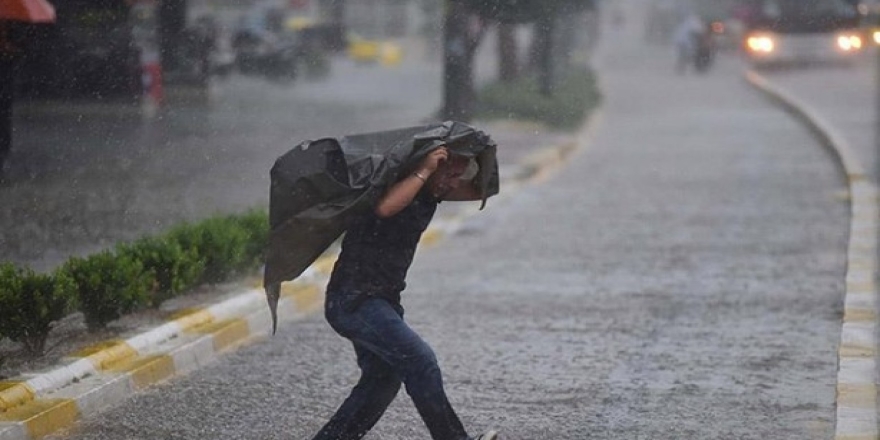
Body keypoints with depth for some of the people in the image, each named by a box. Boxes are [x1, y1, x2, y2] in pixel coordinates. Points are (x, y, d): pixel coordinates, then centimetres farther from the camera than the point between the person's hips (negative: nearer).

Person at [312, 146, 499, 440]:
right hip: (352, 299, -10)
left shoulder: (431, 190, 8)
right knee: (418, 359, -19)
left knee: (382, 380, 12)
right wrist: (423, 171, -32)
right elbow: (385, 207, -40)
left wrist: (471, 154, -2)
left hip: (383, 300, 10)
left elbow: (479, 190, 13)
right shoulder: (396, 183, -18)